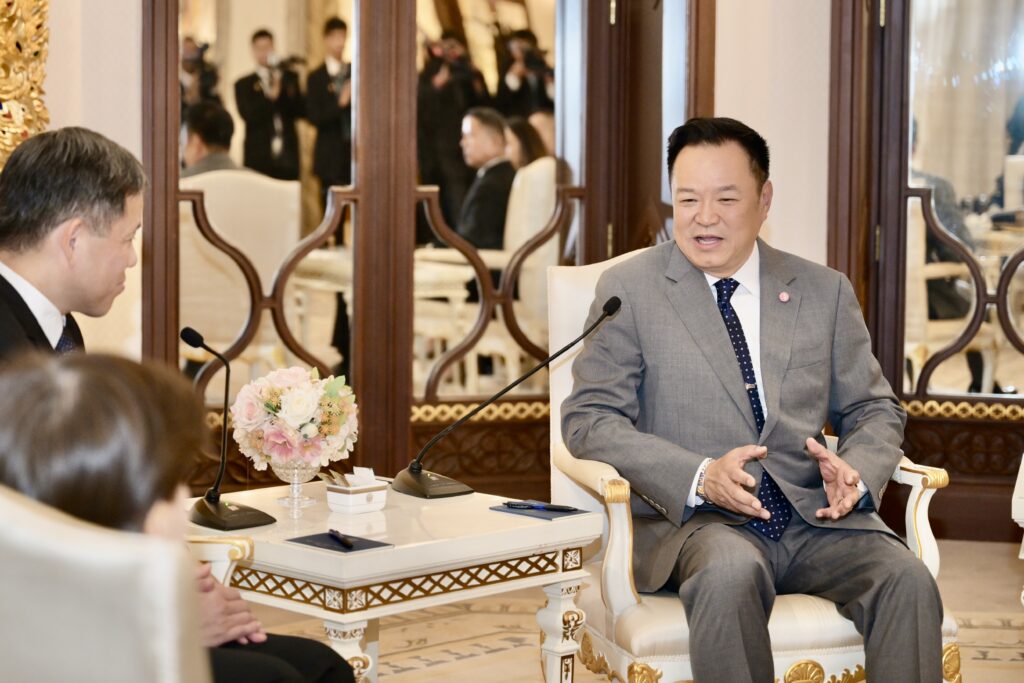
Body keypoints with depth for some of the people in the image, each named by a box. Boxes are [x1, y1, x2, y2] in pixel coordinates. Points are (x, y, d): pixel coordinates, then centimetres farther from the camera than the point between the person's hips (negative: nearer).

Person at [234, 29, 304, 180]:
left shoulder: (290, 78, 14)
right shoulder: (243, 84, 9)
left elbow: (298, 111, 4)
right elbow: (248, 116, -6)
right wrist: (270, 97, -17)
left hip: (287, 157, 2)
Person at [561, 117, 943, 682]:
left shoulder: (824, 291, 15)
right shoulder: (629, 289, 6)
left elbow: (875, 409, 18)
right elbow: (588, 418, -1)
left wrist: (854, 469, -7)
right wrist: (700, 477, -17)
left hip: (816, 514, 3)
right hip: (693, 519, -3)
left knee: (906, 577, -26)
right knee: (731, 571, -37)